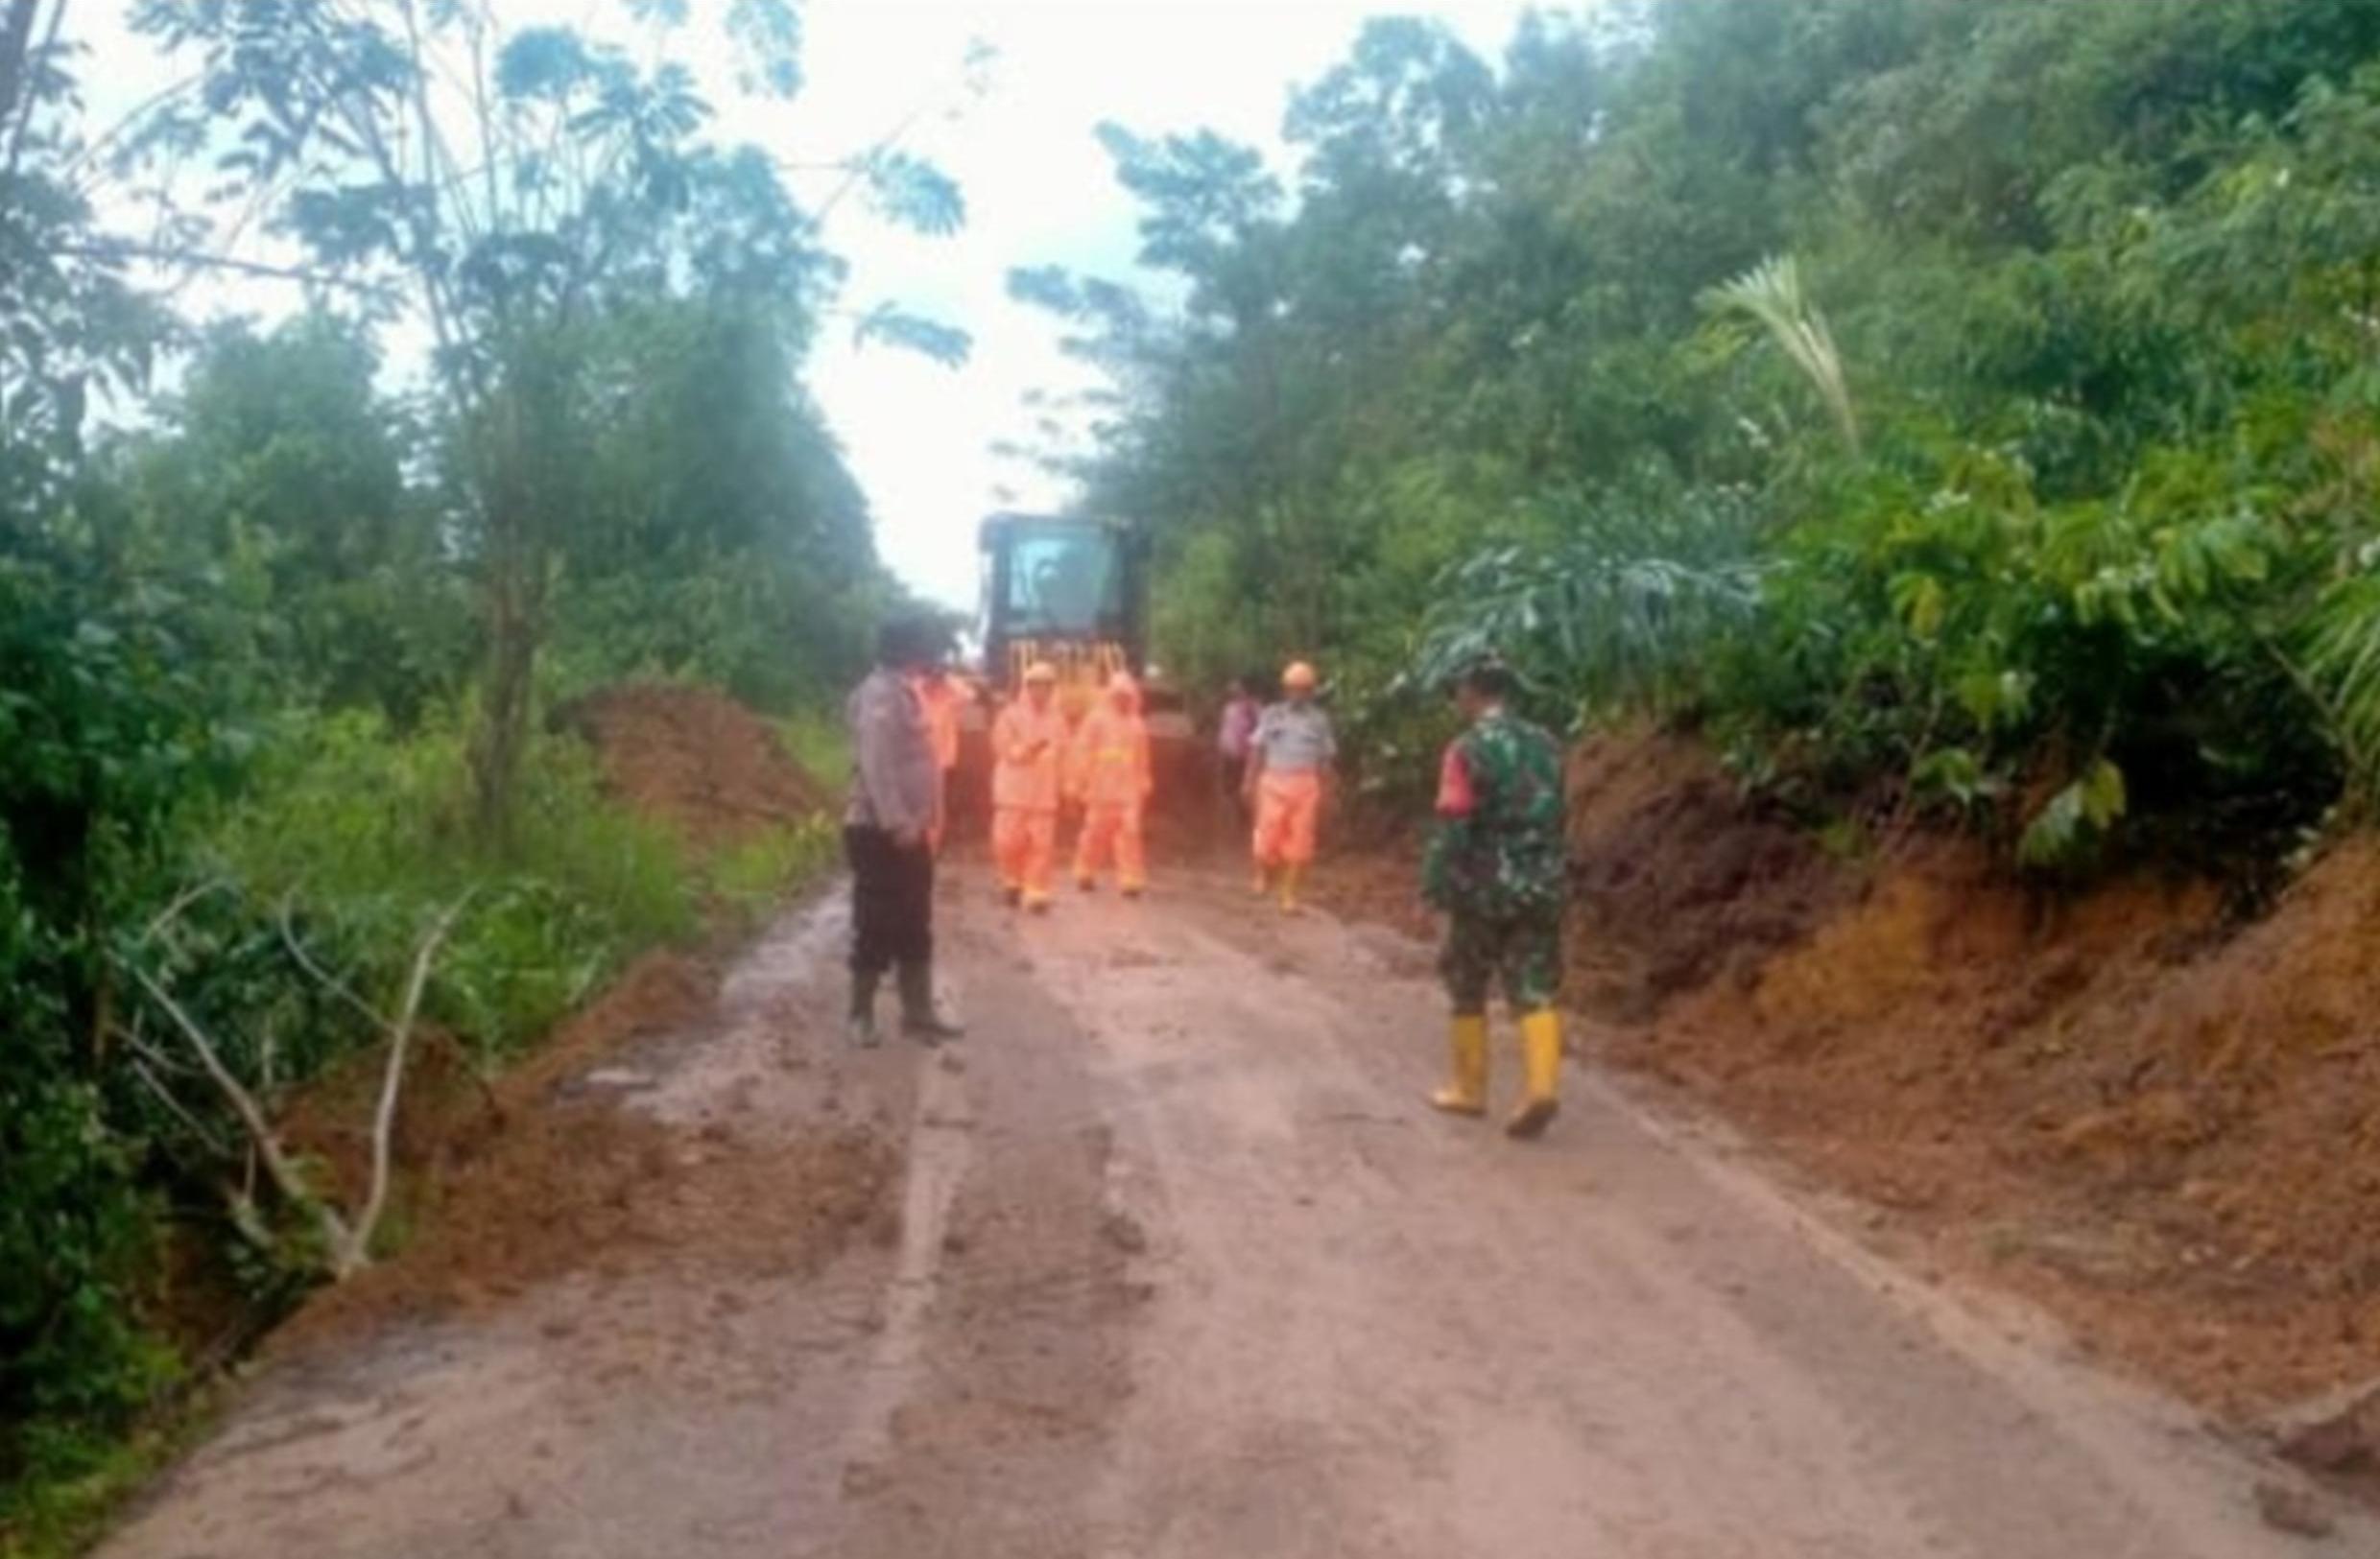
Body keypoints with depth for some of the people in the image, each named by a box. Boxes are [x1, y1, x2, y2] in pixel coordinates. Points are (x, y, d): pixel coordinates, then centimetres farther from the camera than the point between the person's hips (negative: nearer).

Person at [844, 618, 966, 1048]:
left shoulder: (902, 692, 14)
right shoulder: (879, 695, -17)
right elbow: (875, 765, -25)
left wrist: (917, 820, 17)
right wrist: (897, 822, -28)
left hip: (907, 828, 10)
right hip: (881, 831, -10)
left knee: (914, 928, 13)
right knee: (877, 927, 1)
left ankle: (918, 1013, 21)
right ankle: (862, 1015, 13)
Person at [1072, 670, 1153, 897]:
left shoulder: (1137, 725, 9)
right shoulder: (1096, 719, -2)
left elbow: (1142, 760, 15)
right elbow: (1083, 753, -3)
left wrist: (1144, 788, 16)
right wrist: (1081, 784, -6)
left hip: (1129, 790, 2)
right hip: (1101, 788, -2)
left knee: (1130, 832, -7)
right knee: (1096, 832, 5)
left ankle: (1131, 880, -7)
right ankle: (1086, 874, 22)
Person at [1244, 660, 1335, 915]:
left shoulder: (1319, 720, 7)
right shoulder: (1271, 716, 7)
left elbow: (1325, 759, 8)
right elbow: (1257, 751, 8)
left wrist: (1325, 793, 5)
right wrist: (1250, 782, 2)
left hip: (1306, 787, 0)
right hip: (1273, 783, 0)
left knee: (1300, 845, -4)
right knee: (1268, 837, -4)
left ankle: (1291, 898, 3)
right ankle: (1264, 875, 28)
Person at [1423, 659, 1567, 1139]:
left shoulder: (1467, 749, -11)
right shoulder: (1545, 745, 8)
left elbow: (1454, 827, -15)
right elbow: (1555, 818, 14)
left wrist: (1434, 886, -9)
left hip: (1484, 887, -5)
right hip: (1541, 885, 5)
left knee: (1468, 990, 11)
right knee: (1535, 992, 4)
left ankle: (1470, 1090, 19)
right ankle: (1540, 1088, -11)